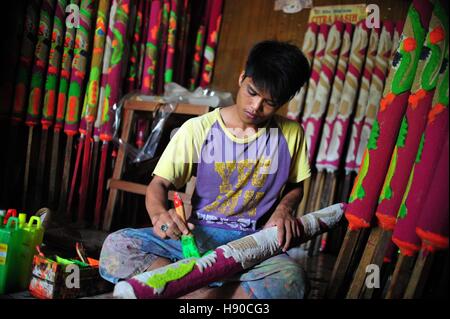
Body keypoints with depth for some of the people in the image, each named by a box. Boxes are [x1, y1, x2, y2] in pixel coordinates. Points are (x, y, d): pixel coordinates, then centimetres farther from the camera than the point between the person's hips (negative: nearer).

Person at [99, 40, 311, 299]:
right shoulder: (198, 130, -1)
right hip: (197, 236, 0)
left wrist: (284, 208, -5)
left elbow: (295, 186, 19)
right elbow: (159, 184, -1)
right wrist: (159, 213, -25)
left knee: (291, 279, -35)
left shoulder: (291, 134, 4)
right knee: (116, 247, -24)